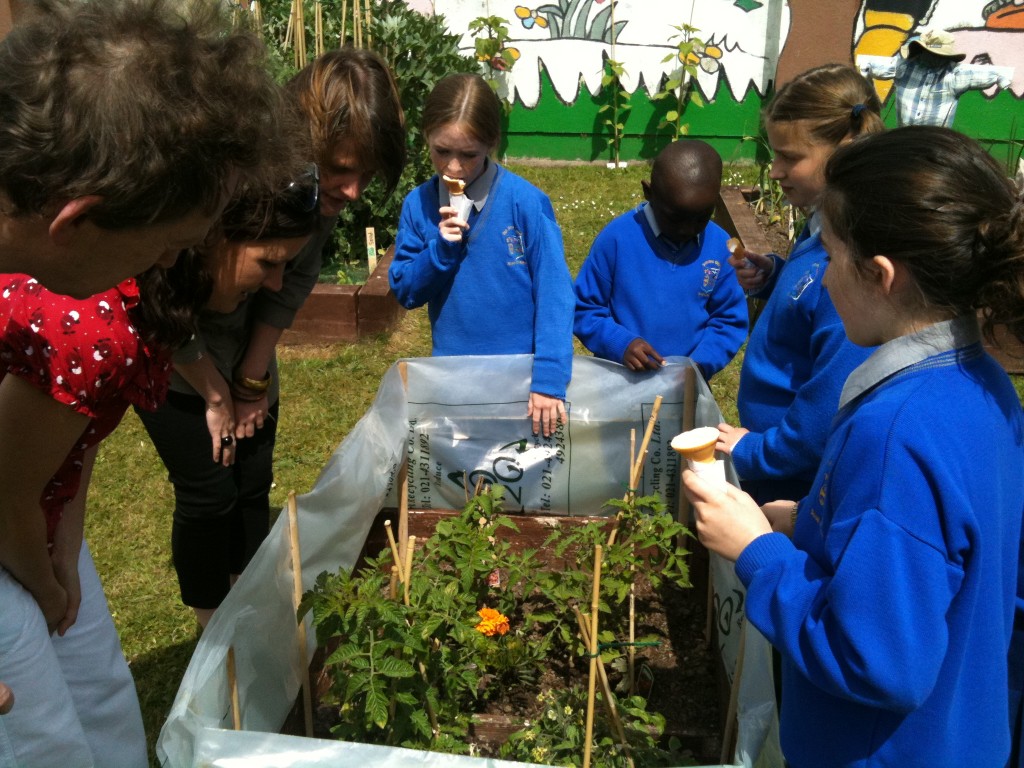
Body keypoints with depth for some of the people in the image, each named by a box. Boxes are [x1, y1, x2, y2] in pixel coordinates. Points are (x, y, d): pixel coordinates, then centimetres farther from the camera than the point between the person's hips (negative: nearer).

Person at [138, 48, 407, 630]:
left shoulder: (326, 188, -21)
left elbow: (292, 284, -6)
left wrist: (253, 378, -2)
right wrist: (217, 395, -12)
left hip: (244, 345, 5)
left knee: (254, 482, 11)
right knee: (209, 493, -1)